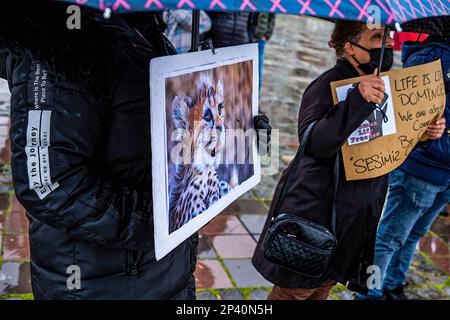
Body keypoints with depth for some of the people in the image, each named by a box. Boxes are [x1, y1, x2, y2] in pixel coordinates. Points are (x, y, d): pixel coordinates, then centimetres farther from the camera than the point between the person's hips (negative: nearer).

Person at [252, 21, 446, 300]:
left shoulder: (383, 85, 4)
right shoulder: (329, 84, -19)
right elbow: (313, 142, -33)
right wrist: (358, 100, -41)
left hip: (356, 218, 7)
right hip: (316, 208, -7)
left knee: (323, 287, 21)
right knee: (295, 290, 6)